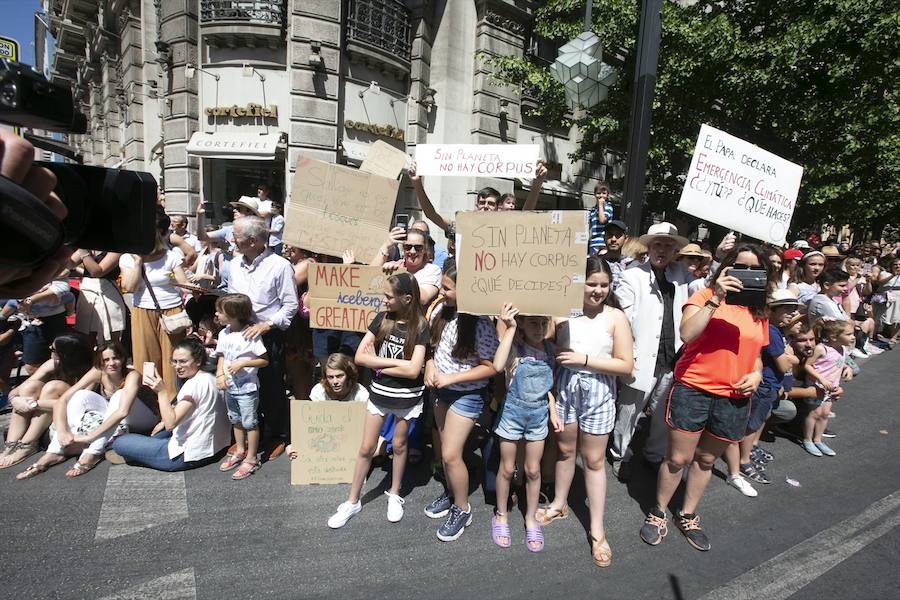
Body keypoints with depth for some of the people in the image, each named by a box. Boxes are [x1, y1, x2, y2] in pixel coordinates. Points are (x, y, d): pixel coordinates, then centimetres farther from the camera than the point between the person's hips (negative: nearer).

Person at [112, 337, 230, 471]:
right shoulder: (209, 378, 6)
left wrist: (162, 391, -27)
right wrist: (164, 422, 9)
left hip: (190, 455, -10)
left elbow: (170, 423, -24)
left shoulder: (194, 384, -21)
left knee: (119, 443, -1)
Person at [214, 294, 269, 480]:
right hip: (229, 387, 7)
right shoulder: (223, 334, 1)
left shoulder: (251, 335, -20)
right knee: (236, 421, 22)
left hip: (247, 388, -7)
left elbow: (264, 360, -15)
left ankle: (251, 458, 18)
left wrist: (243, 363, -24)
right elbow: (221, 357, 9)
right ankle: (240, 451, 39)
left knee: (250, 423, 5)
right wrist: (220, 375, -8)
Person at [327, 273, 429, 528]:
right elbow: (359, 356, -9)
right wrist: (395, 362, -16)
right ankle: (352, 502, 24)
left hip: (407, 396, -2)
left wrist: (379, 365, -14)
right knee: (366, 448, 9)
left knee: (399, 445, 15)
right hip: (379, 393, 3)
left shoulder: (419, 327, -14)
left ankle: (394, 495, 36)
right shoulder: (382, 319, -5)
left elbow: (413, 370, -22)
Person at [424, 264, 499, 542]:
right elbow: (433, 344, 11)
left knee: (450, 454, -4)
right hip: (442, 389, 6)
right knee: (446, 448, 18)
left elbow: (491, 367, -20)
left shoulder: (480, 324, -23)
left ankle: (462, 509, 19)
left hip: (467, 394, -6)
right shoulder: (442, 312, -6)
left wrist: (451, 378, -22)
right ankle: (451, 493, 40)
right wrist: (430, 365, -9)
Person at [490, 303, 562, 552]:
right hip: (512, 413, -3)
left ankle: (531, 517, 34)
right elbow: (498, 365, -40)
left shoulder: (550, 349, -2)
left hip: (539, 416, 4)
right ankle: (501, 516, 33)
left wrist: (553, 413, 8)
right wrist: (510, 328, -38)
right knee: (507, 468, 12)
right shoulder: (514, 346, -17)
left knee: (533, 470, 14)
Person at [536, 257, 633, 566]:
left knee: (594, 460, 8)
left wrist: (585, 359, -18)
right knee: (565, 449, 19)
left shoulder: (616, 317, -10)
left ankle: (597, 531, 22)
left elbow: (626, 366, -12)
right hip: (566, 387, 2)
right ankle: (559, 504, 42)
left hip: (598, 392, -2)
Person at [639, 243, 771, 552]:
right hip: (693, 391, -5)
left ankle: (688, 516, 35)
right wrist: (716, 297, -25)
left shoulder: (758, 312, 11)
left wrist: (757, 374, 1)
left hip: (734, 399, 5)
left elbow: (756, 353, 22)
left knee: (705, 460, 18)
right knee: (678, 458, 3)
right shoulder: (705, 297, -6)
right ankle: (658, 513, 25)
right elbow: (687, 334, -23)